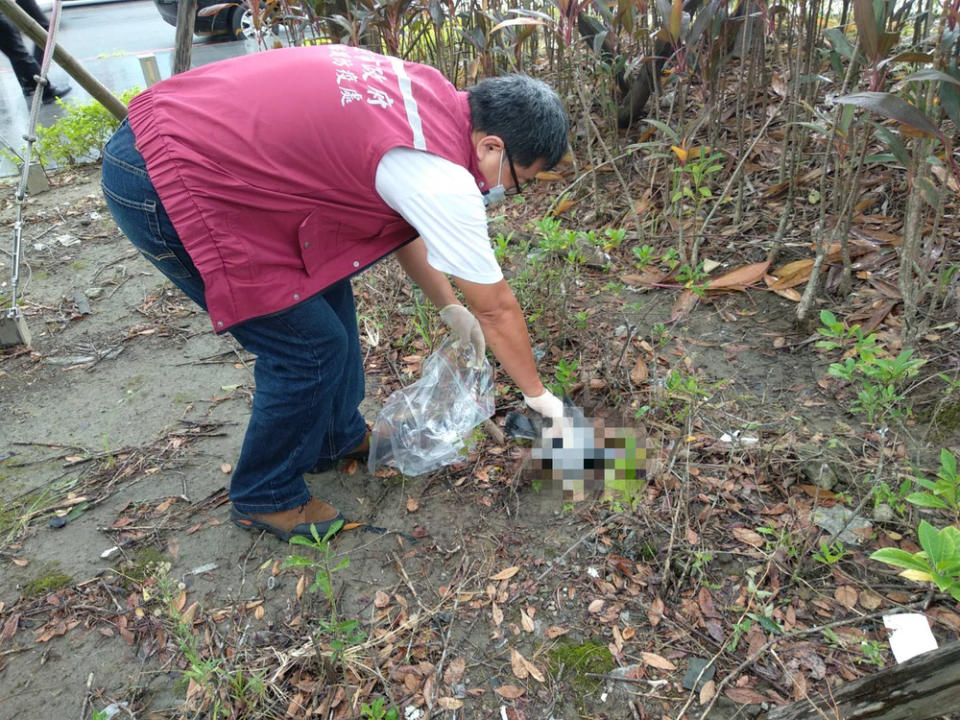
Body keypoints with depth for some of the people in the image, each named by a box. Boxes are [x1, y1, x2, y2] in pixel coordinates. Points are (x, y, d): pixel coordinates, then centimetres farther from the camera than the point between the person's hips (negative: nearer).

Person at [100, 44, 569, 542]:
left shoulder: (426, 94, 6)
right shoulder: (439, 178, -20)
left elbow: (400, 221, 19)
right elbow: (497, 309, -8)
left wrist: (450, 308, 23)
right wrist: (539, 397, 7)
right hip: (162, 187, -10)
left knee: (325, 285, 16)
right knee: (312, 344, -4)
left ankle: (338, 436, 35)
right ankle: (265, 498, 20)